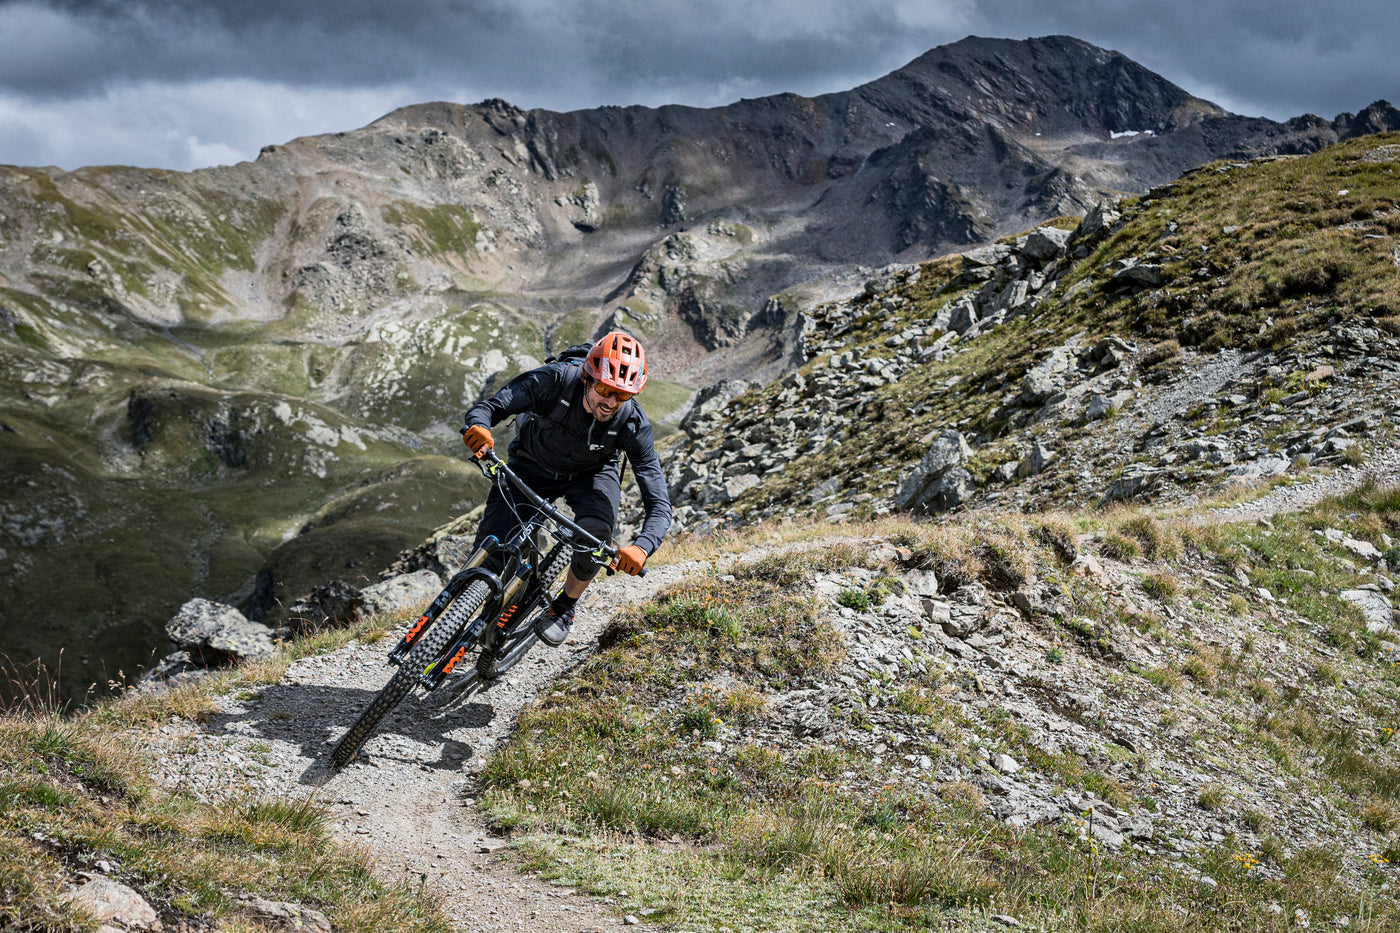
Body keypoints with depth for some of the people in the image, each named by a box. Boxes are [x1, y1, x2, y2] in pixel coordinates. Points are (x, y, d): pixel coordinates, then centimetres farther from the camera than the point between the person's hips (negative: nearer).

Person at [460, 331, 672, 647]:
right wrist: (478, 424, -59)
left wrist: (642, 547, -51)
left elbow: (659, 505, -31)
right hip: (532, 465, 0)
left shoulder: (633, 425, -30)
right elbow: (491, 406, -33)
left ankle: (564, 606, -2)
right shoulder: (556, 380, -33)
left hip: (591, 473, 0)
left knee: (596, 529, -32)